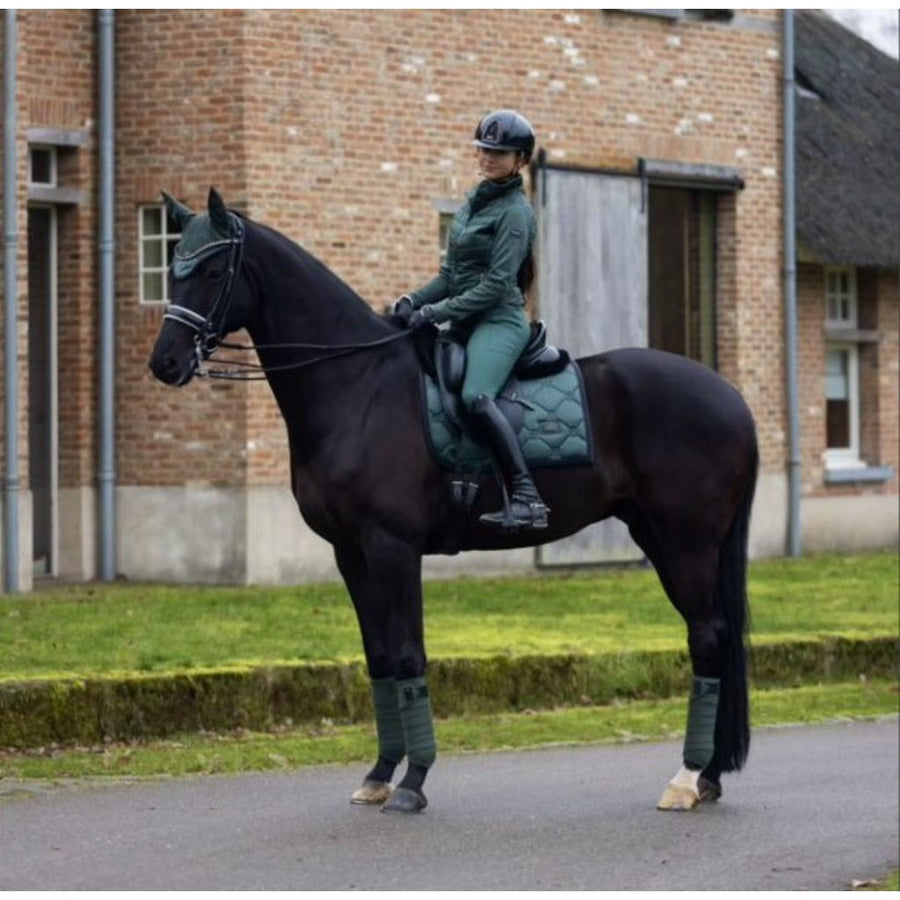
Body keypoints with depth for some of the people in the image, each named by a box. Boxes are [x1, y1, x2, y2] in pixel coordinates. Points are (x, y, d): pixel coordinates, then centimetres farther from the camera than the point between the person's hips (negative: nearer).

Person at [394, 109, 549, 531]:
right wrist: (415, 301, 3)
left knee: (476, 397, -33)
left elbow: (496, 284, -15)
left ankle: (527, 498, -38)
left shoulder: (514, 212, -8)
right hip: (465, 324, 10)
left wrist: (437, 312, -19)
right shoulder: (474, 202, 18)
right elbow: (451, 274, 21)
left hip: (499, 322, -10)